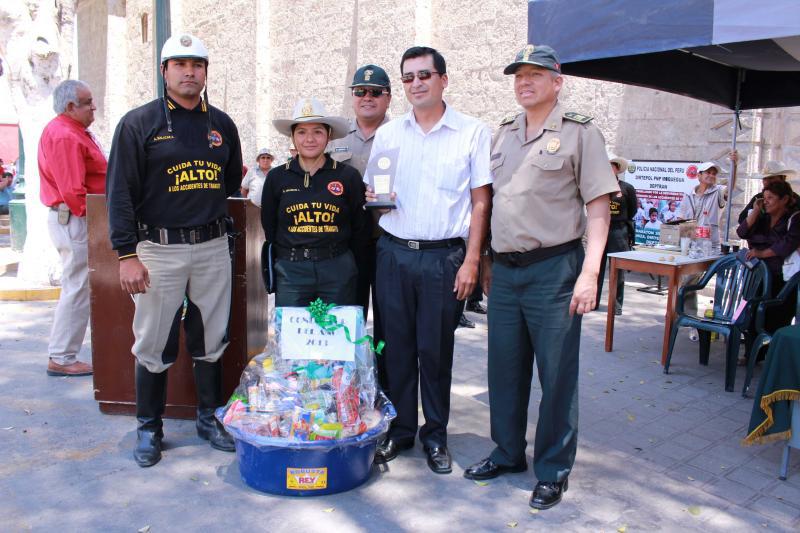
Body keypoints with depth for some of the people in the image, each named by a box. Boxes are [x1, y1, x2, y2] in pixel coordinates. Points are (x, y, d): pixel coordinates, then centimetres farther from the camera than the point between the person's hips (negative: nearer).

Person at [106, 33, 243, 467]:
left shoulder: (222, 124, 10)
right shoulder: (139, 123, -2)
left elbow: (232, 178, 24)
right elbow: (120, 192, -7)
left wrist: (207, 205, 11)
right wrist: (127, 254, -13)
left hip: (212, 247, 4)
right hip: (159, 249, -3)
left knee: (211, 341, 10)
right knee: (154, 345, 4)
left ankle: (210, 418, 25)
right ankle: (149, 427, 20)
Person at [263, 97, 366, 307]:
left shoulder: (348, 176, 0)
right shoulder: (277, 177, 4)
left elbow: (359, 227, 6)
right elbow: (269, 226, 11)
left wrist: (343, 262, 6)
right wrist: (286, 261, 8)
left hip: (338, 272, 0)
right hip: (290, 272, 1)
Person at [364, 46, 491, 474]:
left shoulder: (473, 133, 2)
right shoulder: (388, 134, 11)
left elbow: (481, 201, 0)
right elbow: (369, 190, 18)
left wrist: (471, 260, -7)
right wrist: (373, 196, -7)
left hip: (445, 257, -2)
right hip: (394, 253, 3)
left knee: (436, 349, 4)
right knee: (396, 345, 7)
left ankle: (435, 435, 21)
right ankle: (399, 429, 23)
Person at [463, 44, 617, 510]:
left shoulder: (580, 132, -2)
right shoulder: (503, 134, 14)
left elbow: (598, 208, -6)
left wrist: (589, 271, -16)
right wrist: (487, 260, 15)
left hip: (553, 269, -5)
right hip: (504, 270, 6)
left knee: (557, 374, 4)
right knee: (504, 369, 13)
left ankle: (554, 470, 20)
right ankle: (508, 454, 32)